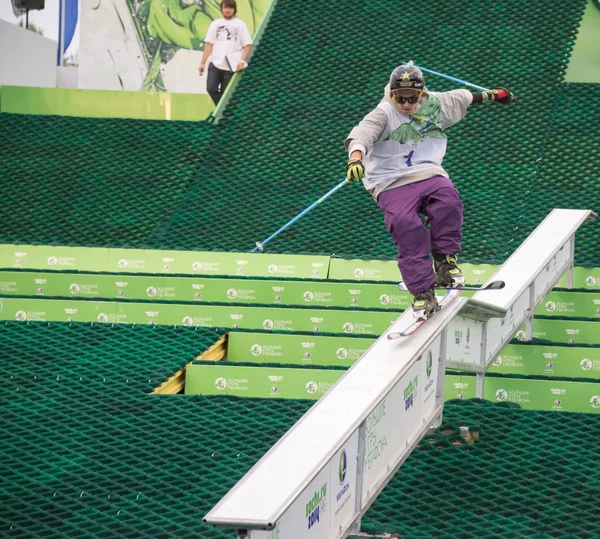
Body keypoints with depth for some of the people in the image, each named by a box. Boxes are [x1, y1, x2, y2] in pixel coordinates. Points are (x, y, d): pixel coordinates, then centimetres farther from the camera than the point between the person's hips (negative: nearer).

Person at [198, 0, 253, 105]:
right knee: (211, 89, -13)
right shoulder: (215, 24, 9)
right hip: (215, 64, 2)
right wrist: (203, 62, 1)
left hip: (232, 67, -2)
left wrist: (242, 61, -14)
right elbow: (209, 45, 8)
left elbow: (247, 45, 1)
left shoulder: (240, 24, 2)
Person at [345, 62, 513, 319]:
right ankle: (422, 292, -25)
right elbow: (364, 132, -27)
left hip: (429, 173, 3)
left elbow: (458, 98, 29)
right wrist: (356, 156, -49)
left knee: (448, 199, -31)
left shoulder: (434, 105, 9)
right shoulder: (384, 114, -7)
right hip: (392, 183, -3)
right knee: (405, 223, -29)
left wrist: (489, 95, 45)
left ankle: (445, 260, -11)